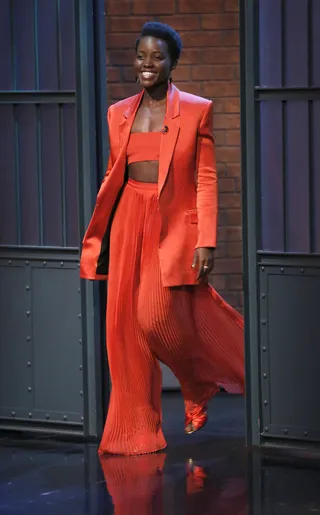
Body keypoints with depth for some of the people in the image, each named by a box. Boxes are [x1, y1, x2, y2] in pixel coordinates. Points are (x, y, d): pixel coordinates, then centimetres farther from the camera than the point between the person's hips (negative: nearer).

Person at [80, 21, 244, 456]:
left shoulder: (196, 110, -1)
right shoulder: (119, 114, 11)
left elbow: (206, 180, -4)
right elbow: (113, 177, 15)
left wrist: (207, 242, -11)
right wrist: (97, 239, 11)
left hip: (174, 227, -4)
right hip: (129, 227, 4)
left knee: (161, 318, -13)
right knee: (127, 327, 1)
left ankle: (202, 387, 20)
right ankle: (135, 431, 11)